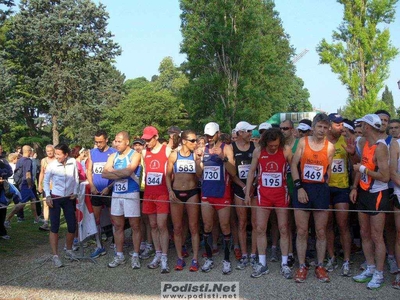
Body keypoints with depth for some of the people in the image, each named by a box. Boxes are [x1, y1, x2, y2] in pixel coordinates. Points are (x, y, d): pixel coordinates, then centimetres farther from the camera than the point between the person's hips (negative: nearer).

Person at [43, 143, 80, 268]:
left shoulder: (73, 162, -6)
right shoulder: (52, 165, -11)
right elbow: (46, 181, -1)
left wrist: (75, 192, 0)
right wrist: (48, 196, -10)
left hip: (69, 198, 3)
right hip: (55, 198, -2)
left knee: (72, 226, 5)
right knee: (55, 227, -2)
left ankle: (69, 251, 26)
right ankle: (55, 256, 4)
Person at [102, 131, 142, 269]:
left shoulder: (134, 155, -5)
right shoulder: (113, 156, 11)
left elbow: (128, 171, -22)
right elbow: (104, 174, -1)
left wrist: (112, 171, -6)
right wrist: (121, 174, -14)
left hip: (131, 194, -5)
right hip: (116, 194, 5)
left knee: (135, 226, 0)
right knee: (118, 226, 10)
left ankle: (135, 256, 10)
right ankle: (119, 256, 20)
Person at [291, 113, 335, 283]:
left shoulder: (330, 147, 3)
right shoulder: (303, 142, 1)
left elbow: (329, 169, 8)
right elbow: (293, 164, -2)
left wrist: (323, 187, 2)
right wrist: (299, 187, -9)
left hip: (321, 189, 1)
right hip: (302, 188, -1)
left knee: (321, 232, 7)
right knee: (301, 231, 3)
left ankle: (320, 266, 19)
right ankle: (302, 267, 13)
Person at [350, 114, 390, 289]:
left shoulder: (380, 147, -20)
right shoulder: (364, 142, 6)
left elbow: (385, 176, -26)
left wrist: (363, 169, -17)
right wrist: (355, 187, 8)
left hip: (377, 195, -8)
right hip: (363, 193, 8)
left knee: (376, 237, 0)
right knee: (365, 234, 15)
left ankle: (379, 274, 13)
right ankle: (370, 269, 28)